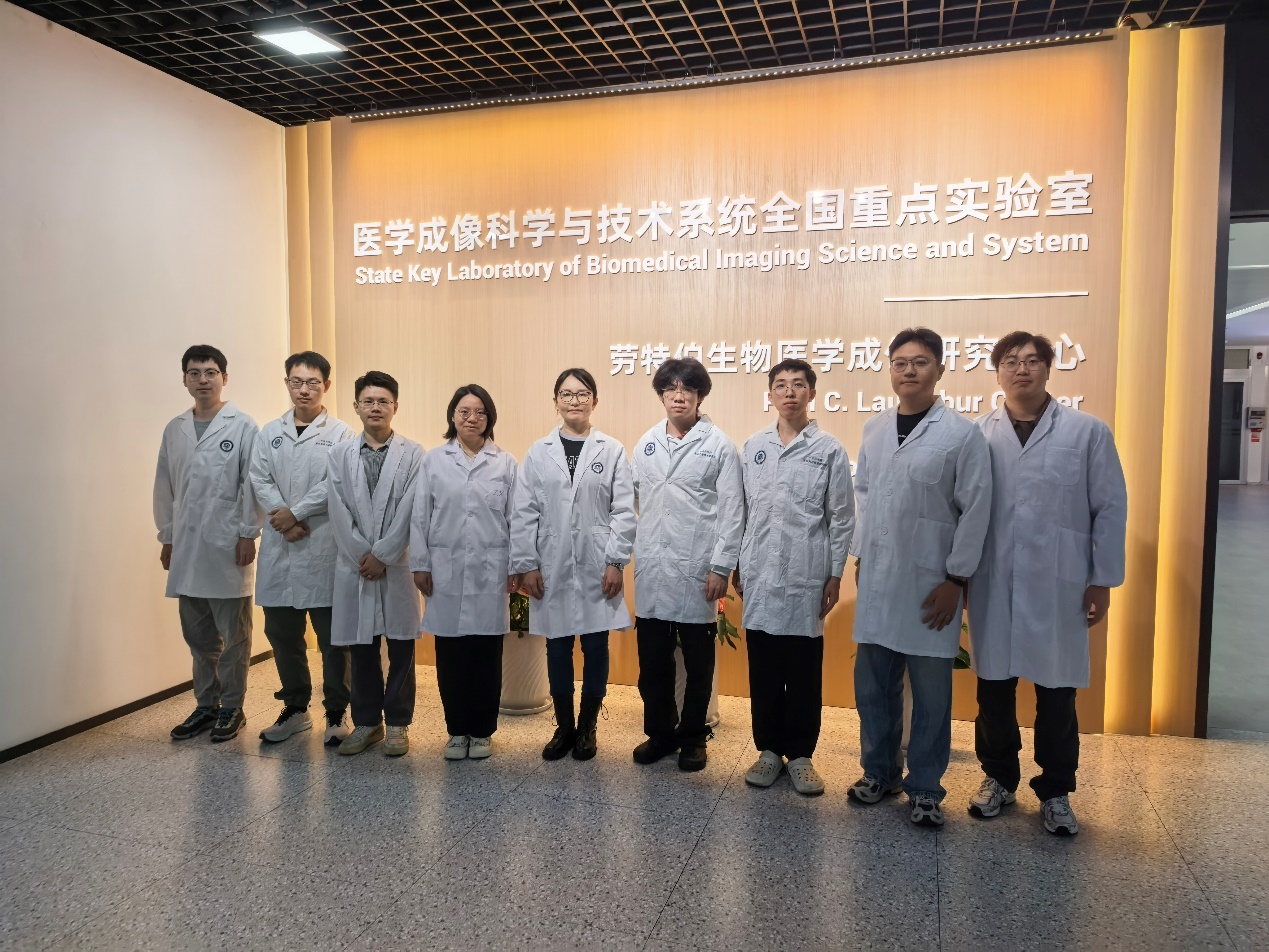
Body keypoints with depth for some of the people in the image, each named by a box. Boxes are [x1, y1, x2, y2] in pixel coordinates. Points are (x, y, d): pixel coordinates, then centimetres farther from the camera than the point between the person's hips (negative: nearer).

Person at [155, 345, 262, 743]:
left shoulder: (242, 426, -4)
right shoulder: (174, 430, 11)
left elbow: (252, 484, -7)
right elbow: (165, 488, 13)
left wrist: (248, 535, -11)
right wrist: (166, 538, 11)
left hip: (227, 545, -5)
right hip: (186, 548, 5)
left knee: (233, 635, 5)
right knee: (198, 634, 12)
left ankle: (231, 707, 16)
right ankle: (206, 704, 24)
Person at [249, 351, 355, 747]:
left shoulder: (340, 433, 0)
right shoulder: (270, 433, 12)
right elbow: (260, 480, 3)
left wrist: (295, 513, -11)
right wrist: (282, 518, -10)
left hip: (325, 546, -4)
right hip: (279, 547, 4)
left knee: (332, 636, 3)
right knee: (282, 633, 11)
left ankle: (337, 713, 16)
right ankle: (295, 708, 27)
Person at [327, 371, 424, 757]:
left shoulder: (413, 454, -1)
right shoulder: (340, 454, 7)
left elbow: (409, 512, -7)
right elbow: (339, 512, 0)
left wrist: (382, 555, -12)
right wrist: (362, 556, -8)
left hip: (398, 564, -2)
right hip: (354, 564, 2)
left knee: (401, 646, 5)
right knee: (362, 648, 10)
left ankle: (398, 723, 17)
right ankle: (366, 722, 22)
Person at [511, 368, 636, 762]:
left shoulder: (612, 451, 0)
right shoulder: (538, 453, 4)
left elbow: (624, 511, -2)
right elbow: (524, 513, 2)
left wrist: (615, 562, -9)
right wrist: (526, 565, -3)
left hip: (597, 567, -1)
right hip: (552, 567, 1)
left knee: (595, 647, 7)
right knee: (557, 649, 9)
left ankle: (588, 727, 23)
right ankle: (564, 726, 24)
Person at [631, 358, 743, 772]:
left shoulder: (718, 444, -4)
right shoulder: (646, 442, 8)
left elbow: (732, 510, -6)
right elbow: (638, 501, 9)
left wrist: (721, 566, -10)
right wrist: (636, 554, 6)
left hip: (696, 570, -3)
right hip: (651, 569, 4)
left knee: (697, 662, 9)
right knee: (652, 661, 11)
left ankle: (693, 736, 25)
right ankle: (660, 732, 28)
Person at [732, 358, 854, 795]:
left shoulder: (829, 449, -1)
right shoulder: (753, 447, 7)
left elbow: (842, 518, -1)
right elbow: (742, 512, 10)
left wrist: (835, 575, -3)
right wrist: (737, 567, 8)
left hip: (806, 578, -2)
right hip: (759, 577, 3)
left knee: (804, 673, 6)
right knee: (763, 671, 9)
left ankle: (800, 755, 19)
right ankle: (769, 749, 23)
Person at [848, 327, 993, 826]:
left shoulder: (962, 434, -7)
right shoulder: (874, 429, 8)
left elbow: (976, 510, -8)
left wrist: (956, 579, -9)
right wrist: (861, 555, 11)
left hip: (930, 582, -4)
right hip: (877, 579, 4)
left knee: (930, 692, 6)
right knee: (873, 684, 12)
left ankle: (925, 787, 22)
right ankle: (879, 771, 30)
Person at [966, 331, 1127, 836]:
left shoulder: (1088, 431, 1)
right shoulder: (978, 435, 2)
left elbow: (1110, 509, 1)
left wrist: (1103, 580, -2)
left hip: (1059, 585, -1)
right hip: (993, 585, 1)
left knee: (1056, 694, 9)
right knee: (994, 688, 11)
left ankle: (1055, 791, 26)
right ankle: (998, 777, 30)